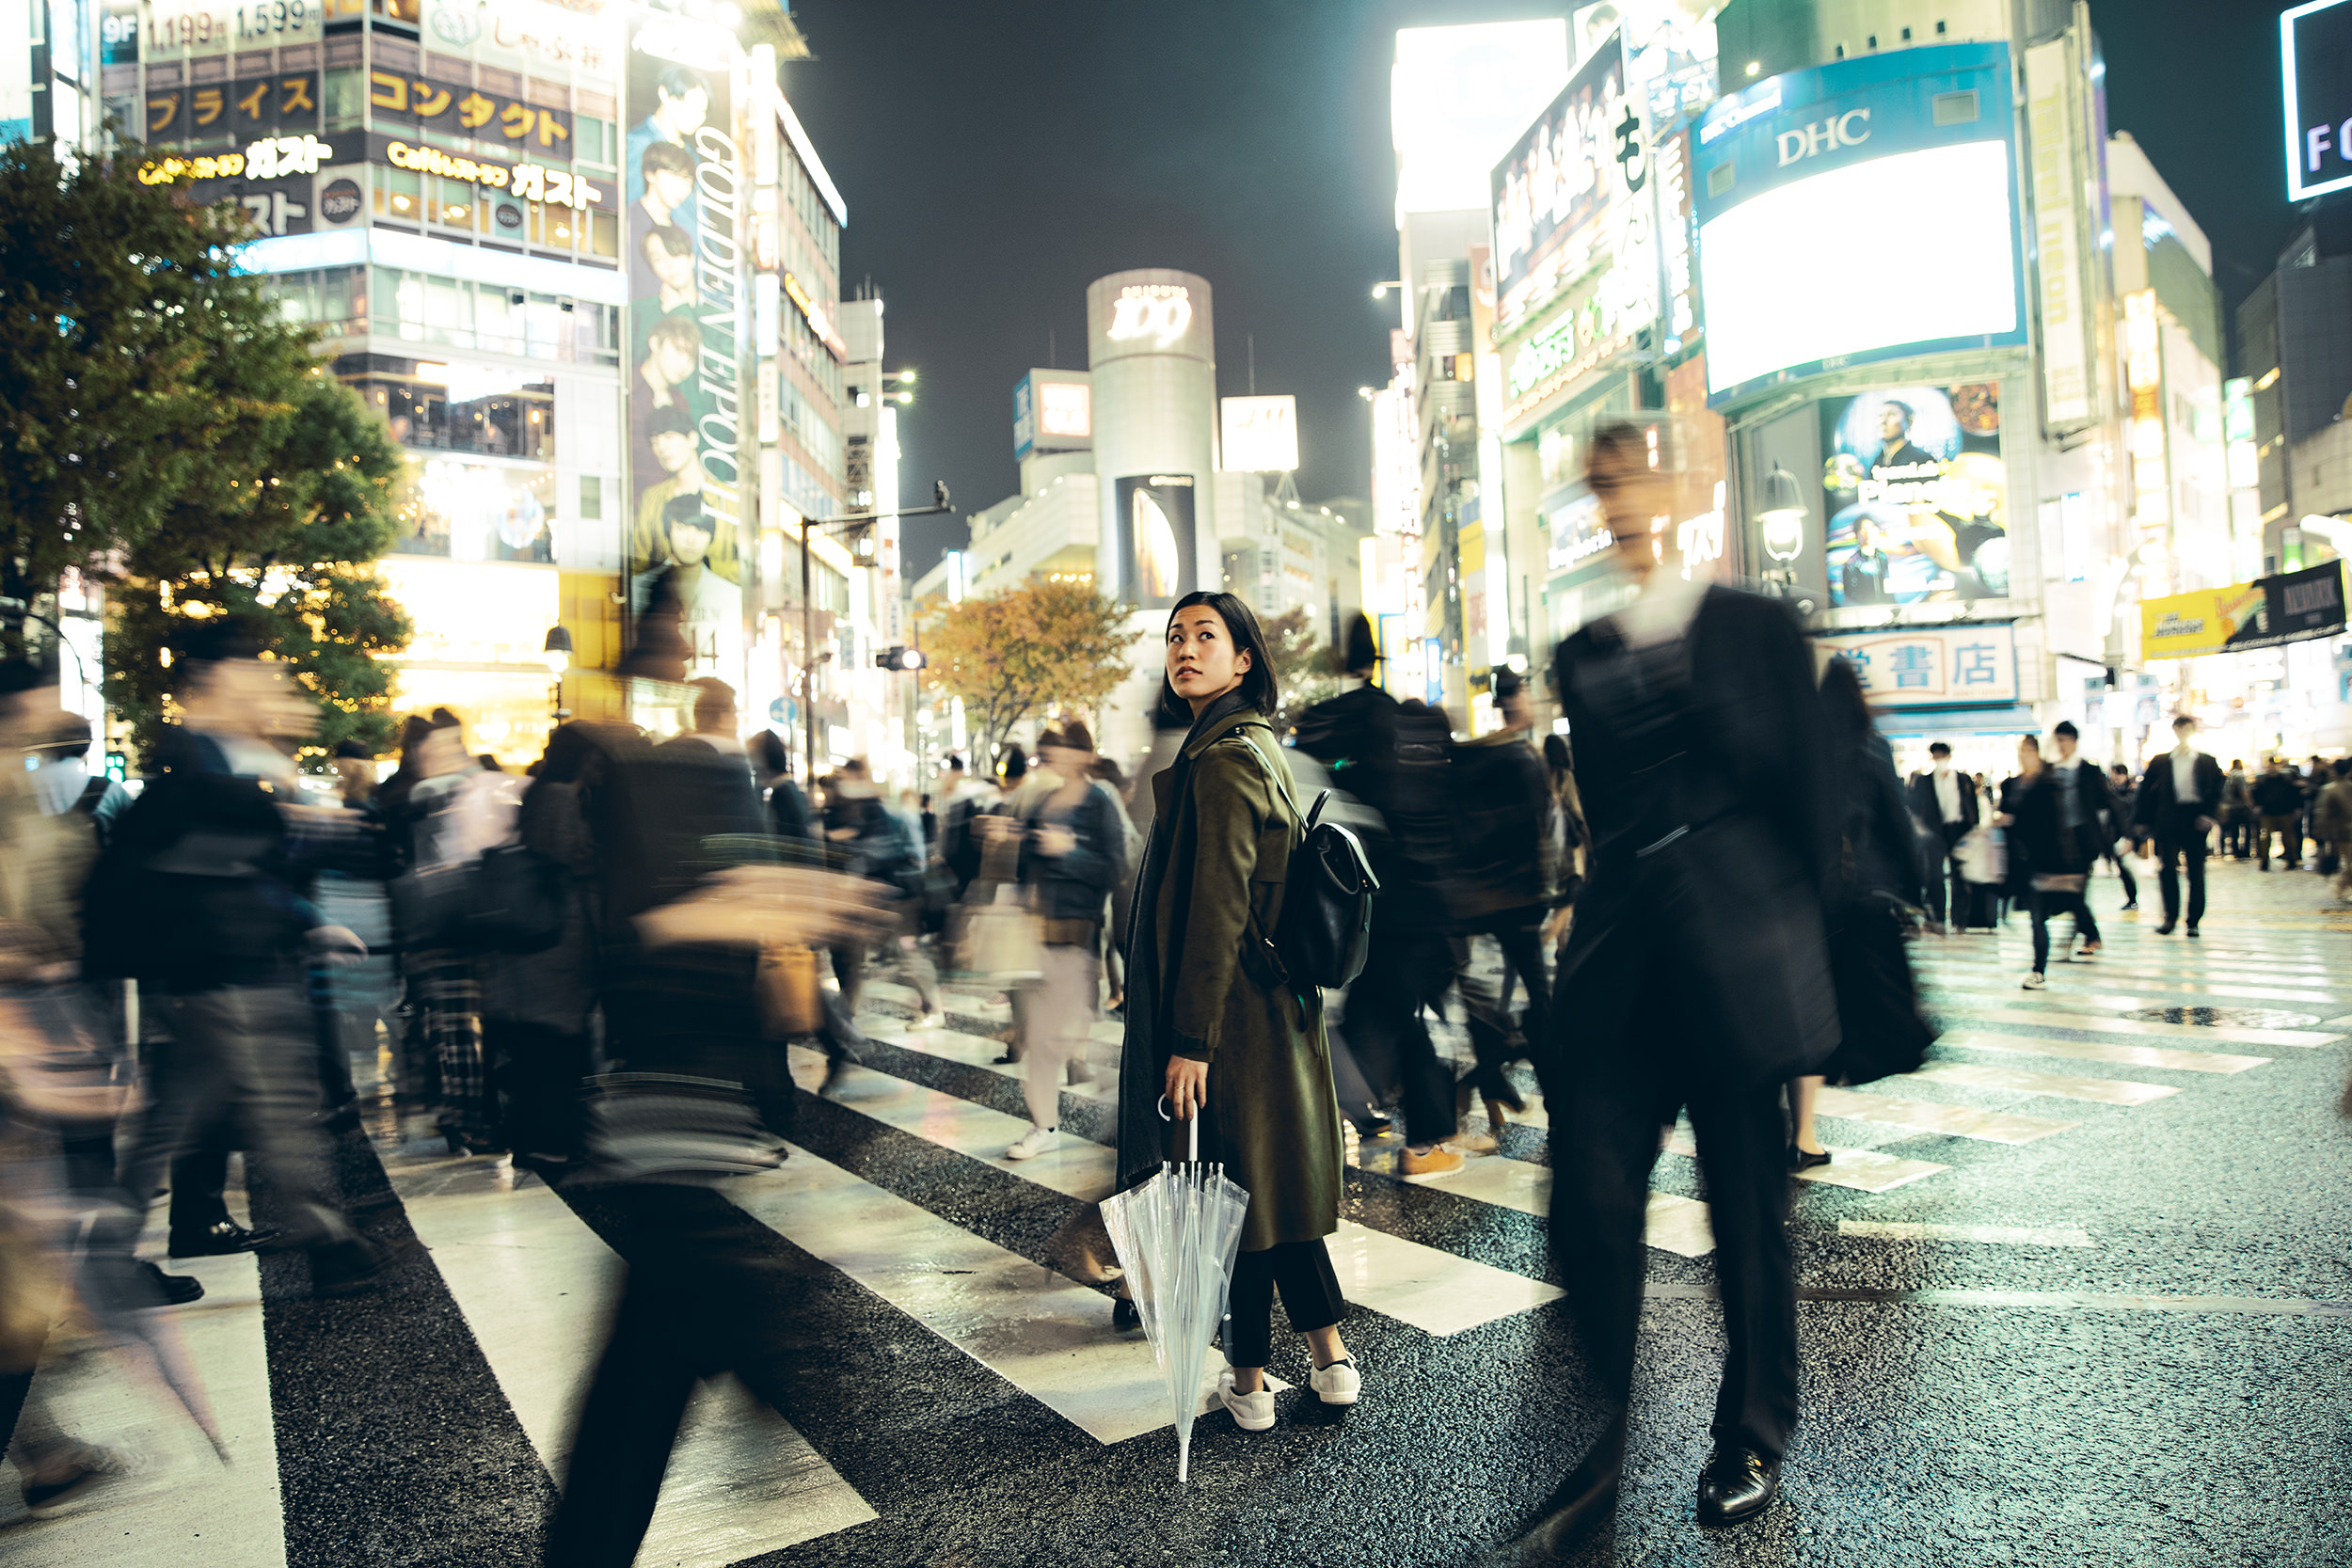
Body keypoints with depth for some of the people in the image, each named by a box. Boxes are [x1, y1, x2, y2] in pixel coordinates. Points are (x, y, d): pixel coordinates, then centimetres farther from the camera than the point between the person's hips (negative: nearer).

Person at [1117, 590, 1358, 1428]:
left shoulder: (1221, 759, -17)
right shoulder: (1256, 745, 13)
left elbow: (1219, 908, -22)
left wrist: (1190, 1038, -21)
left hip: (1232, 1009, -10)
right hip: (1275, 1002, 10)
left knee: (1232, 1181, 4)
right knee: (1271, 1173, 17)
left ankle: (1248, 1381, 19)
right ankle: (1330, 1358, 27)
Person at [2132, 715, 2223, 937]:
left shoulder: (2207, 763, 8)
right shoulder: (2160, 762, 7)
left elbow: (2216, 791, 4)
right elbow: (2146, 791, 8)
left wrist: (2208, 815, -10)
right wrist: (2141, 820, 3)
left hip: (2195, 819, 0)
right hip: (2168, 821, 0)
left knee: (2196, 871, 3)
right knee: (2167, 868, -6)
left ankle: (2193, 921, 12)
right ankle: (2170, 917, 4)